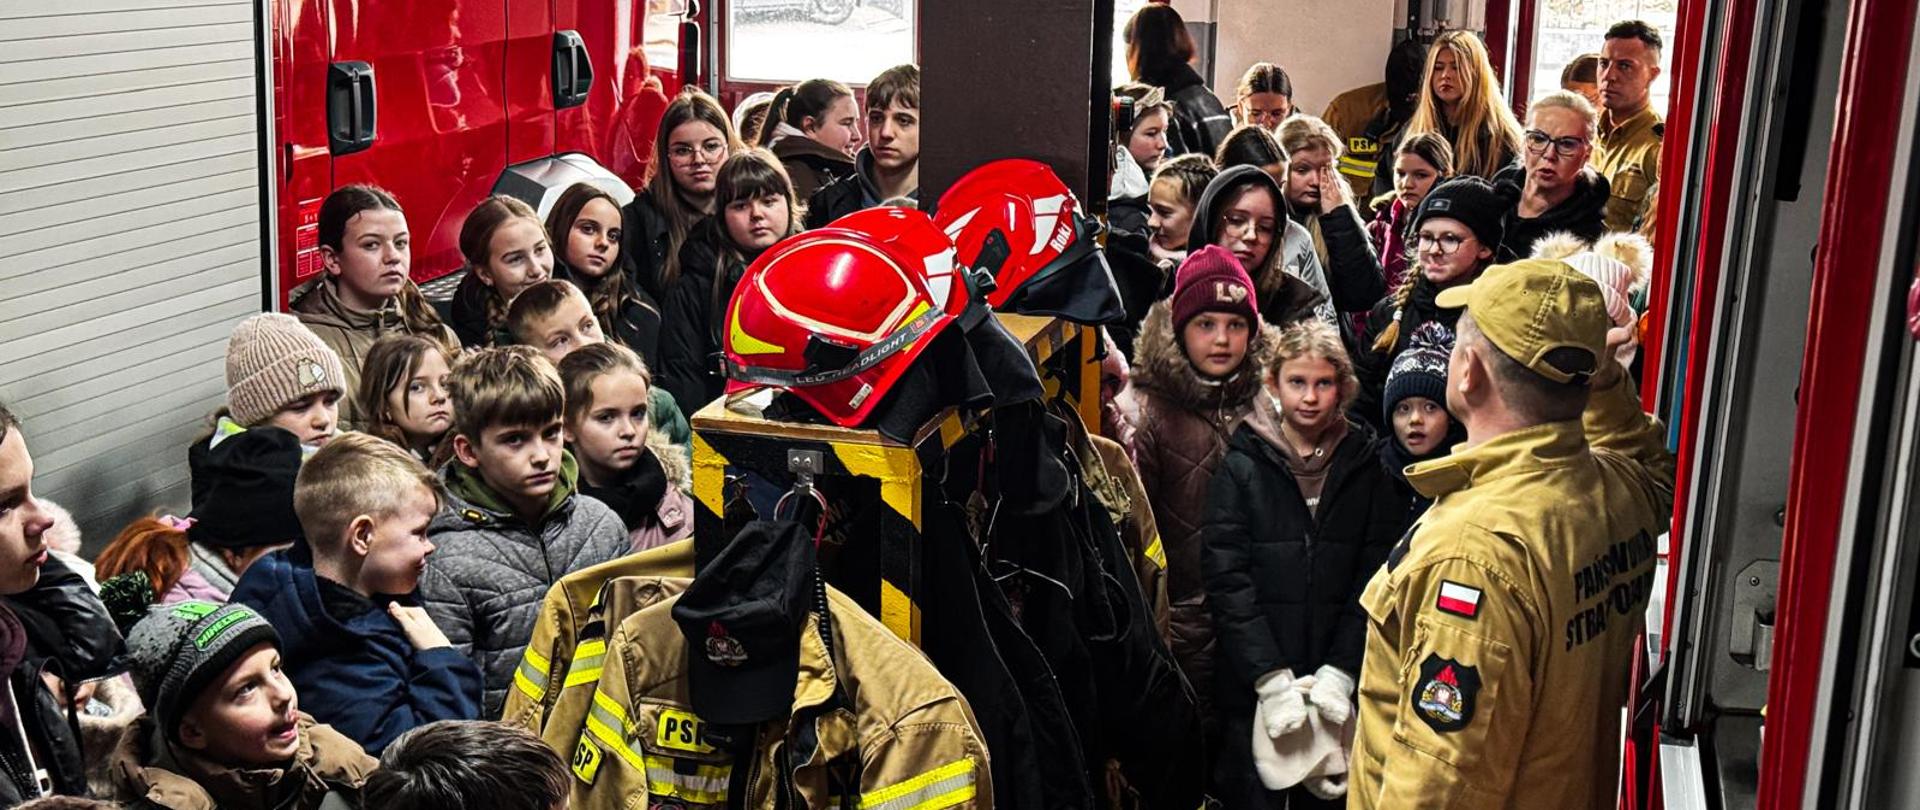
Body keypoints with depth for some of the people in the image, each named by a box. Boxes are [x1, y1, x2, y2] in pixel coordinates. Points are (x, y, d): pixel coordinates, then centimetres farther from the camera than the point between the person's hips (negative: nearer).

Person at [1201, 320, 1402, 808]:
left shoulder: (1364, 466, 5)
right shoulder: (1241, 466, -1)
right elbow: (1227, 581, -8)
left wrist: (1340, 672, -11)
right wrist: (1272, 678, -16)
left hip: (1341, 692, 2)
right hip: (1254, 690, -2)